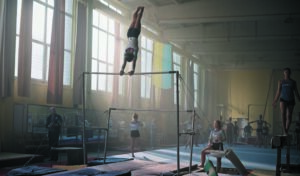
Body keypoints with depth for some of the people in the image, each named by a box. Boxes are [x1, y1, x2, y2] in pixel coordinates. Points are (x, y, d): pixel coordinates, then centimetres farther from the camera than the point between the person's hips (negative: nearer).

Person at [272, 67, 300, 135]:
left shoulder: (293, 82, 10)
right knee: (283, 113, -23)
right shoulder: (281, 82, 7)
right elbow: (278, 92, 8)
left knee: (289, 116, 1)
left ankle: (286, 131, 12)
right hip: (283, 99, -2)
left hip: (291, 100, 2)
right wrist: (275, 101, 3)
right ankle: (284, 131, -27)